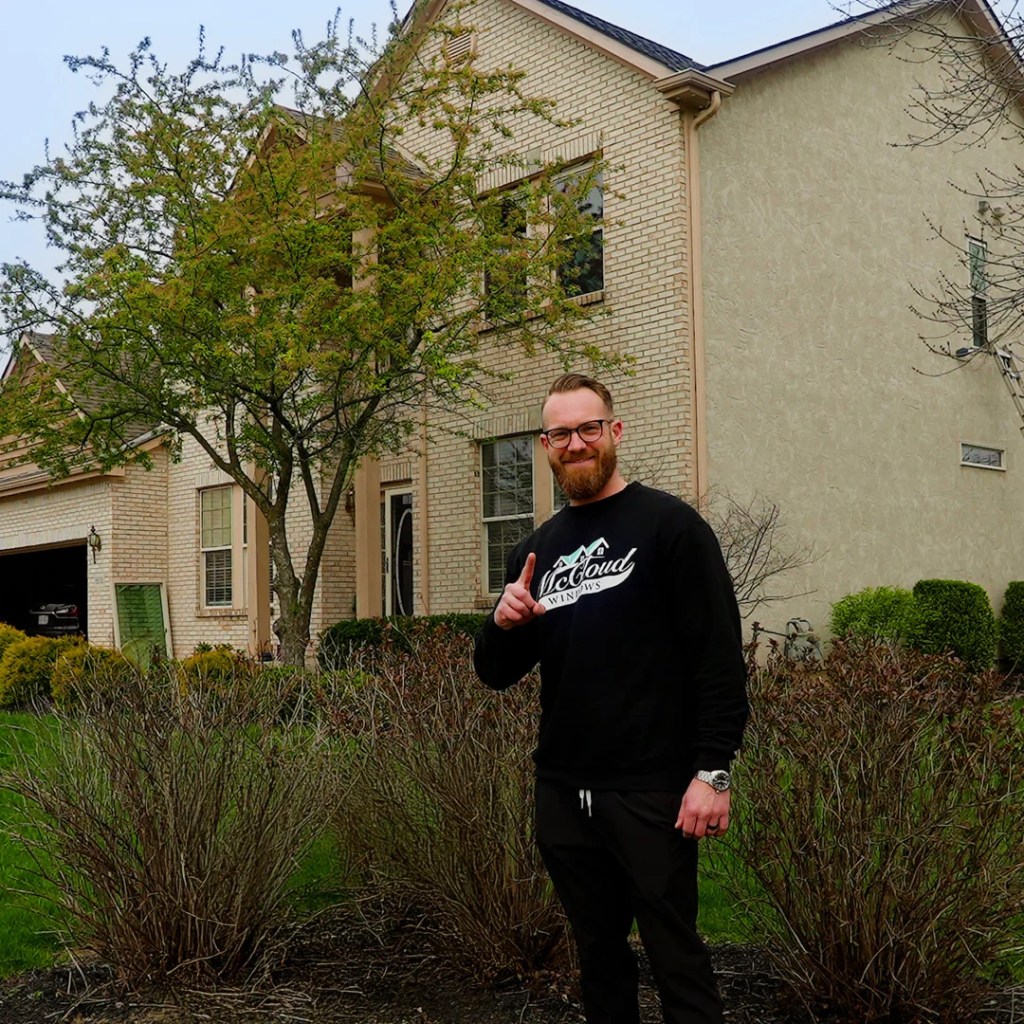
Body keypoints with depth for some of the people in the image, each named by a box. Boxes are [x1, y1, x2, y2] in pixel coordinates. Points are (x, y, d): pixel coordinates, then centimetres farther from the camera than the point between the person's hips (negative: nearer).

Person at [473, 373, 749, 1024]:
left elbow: (721, 658, -10)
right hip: (562, 793, 6)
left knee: (675, 957, 2)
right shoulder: (536, 551, 12)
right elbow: (498, 674, 15)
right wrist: (503, 624, -6)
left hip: (651, 793, -5)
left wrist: (714, 772, -17)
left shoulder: (669, 525, -5)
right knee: (599, 954, 17)